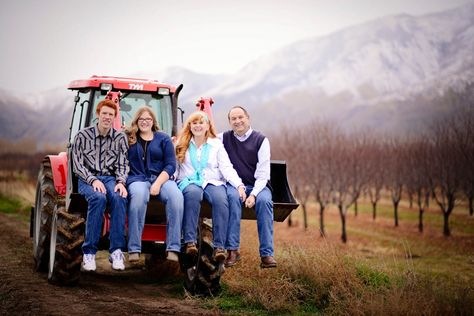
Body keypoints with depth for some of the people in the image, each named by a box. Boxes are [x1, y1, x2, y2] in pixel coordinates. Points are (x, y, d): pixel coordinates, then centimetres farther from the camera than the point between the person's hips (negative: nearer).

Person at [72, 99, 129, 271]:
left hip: (111, 178, 2)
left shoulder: (120, 138, 9)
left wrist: (121, 182, -15)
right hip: (87, 179, -2)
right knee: (98, 197, -36)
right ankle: (89, 252, -30)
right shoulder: (83, 135, 2)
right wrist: (93, 180, -17)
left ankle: (116, 251, -32)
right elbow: (77, 165, -2)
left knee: (119, 198, -34)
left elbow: (123, 164, 5)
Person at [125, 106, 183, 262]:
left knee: (176, 196, -32)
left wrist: (158, 184, -9)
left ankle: (173, 248, -34)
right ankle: (134, 249, -38)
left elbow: (171, 165, 5)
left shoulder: (164, 138, 15)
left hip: (161, 178, 1)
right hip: (137, 179, -1)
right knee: (138, 195, -38)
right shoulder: (129, 139, 15)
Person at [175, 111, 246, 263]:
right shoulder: (181, 145, 16)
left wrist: (239, 185, -10)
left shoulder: (217, 144, 16)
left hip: (212, 182, 1)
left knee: (221, 199, -33)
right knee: (193, 193, -38)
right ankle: (190, 242, -41)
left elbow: (226, 168, 6)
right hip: (188, 181, -1)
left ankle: (219, 247, -37)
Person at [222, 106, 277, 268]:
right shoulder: (224, 138, 10)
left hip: (257, 186, -1)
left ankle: (267, 254, -34)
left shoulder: (261, 140, 2)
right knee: (232, 196, -33)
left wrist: (253, 194, -20)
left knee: (264, 200, -32)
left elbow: (262, 174, -5)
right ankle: (232, 250, -33)